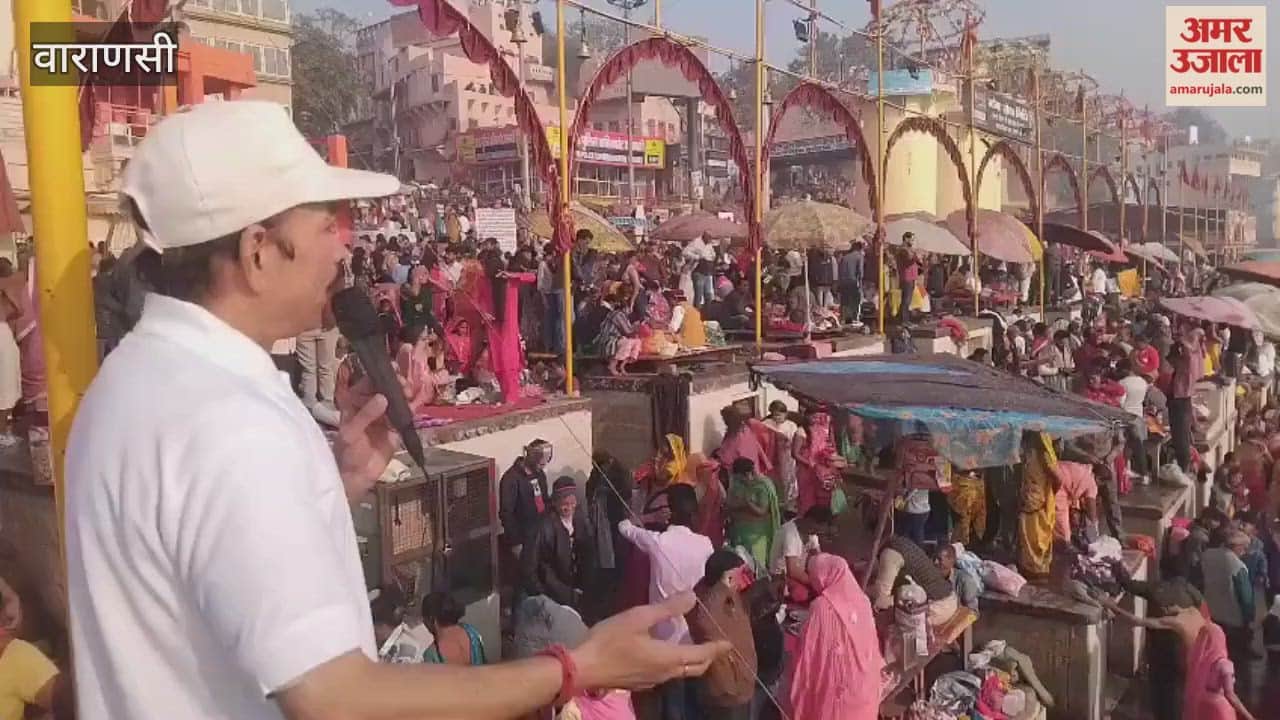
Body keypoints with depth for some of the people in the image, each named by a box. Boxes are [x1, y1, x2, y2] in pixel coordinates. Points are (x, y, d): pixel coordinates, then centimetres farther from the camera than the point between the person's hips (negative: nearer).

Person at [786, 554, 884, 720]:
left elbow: (807, 654, -13)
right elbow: (873, 649, 7)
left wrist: (796, 694, -3)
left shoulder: (823, 607, -18)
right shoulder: (862, 601, -2)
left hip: (833, 690, -5)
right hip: (864, 689, 5)